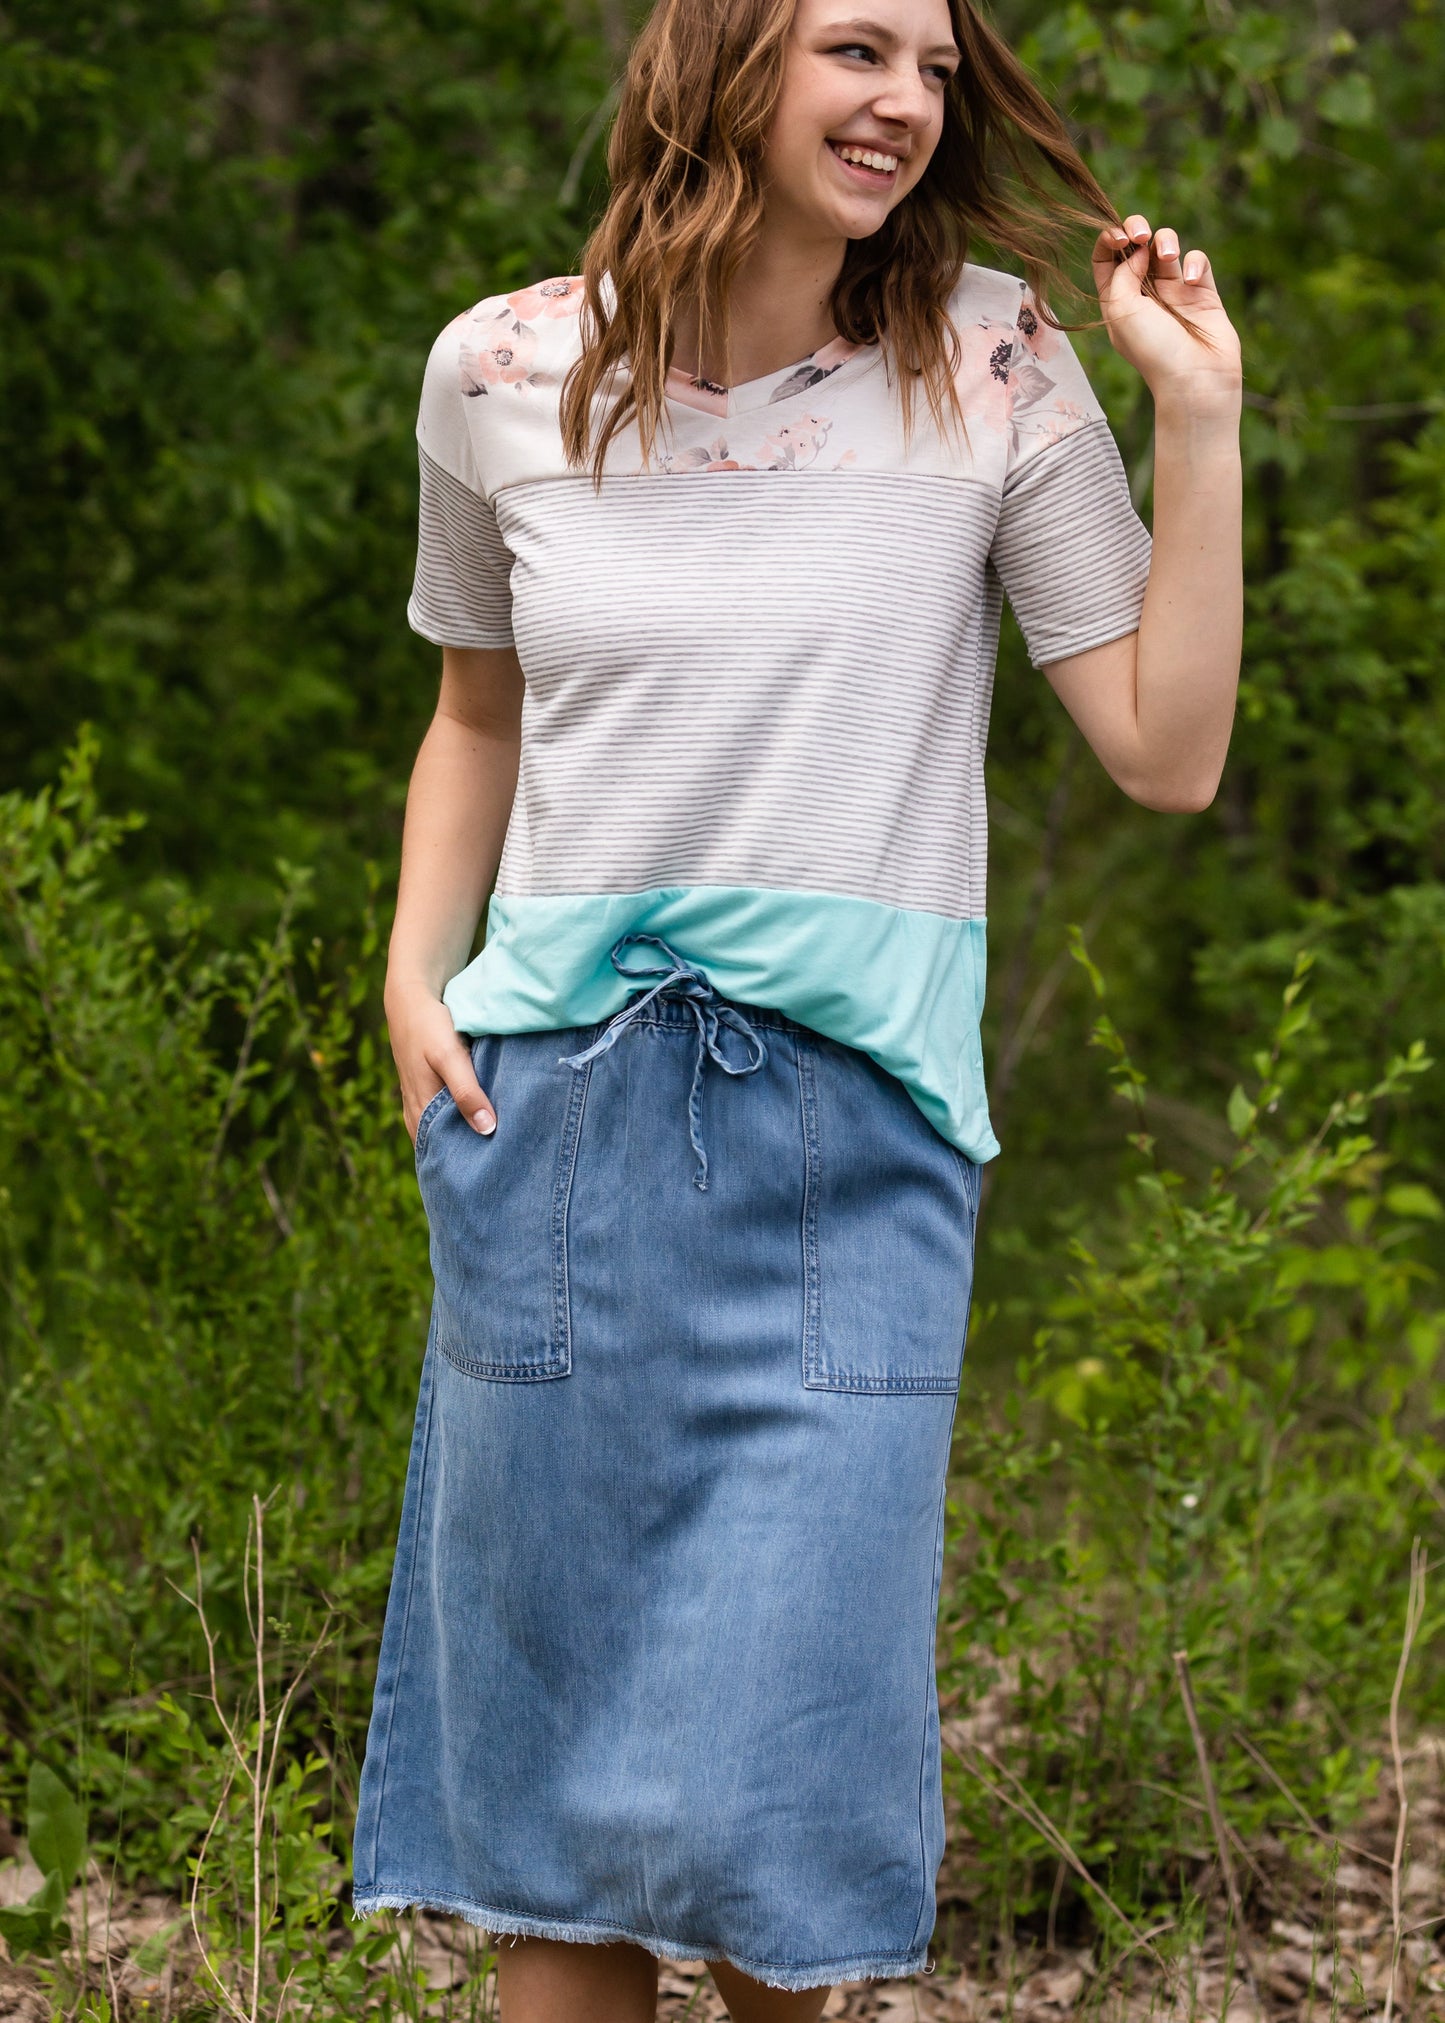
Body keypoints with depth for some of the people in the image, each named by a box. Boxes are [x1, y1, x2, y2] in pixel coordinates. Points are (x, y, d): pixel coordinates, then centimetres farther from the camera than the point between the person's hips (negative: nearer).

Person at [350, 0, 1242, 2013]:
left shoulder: (991, 368, -2)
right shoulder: (507, 373, 3)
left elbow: (1169, 753, -3)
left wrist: (1202, 422, -8)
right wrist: (414, 974, 5)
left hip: (853, 1122, -2)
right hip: (555, 1099, 2)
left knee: (779, 1760, -5)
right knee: (549, 1710, 8)